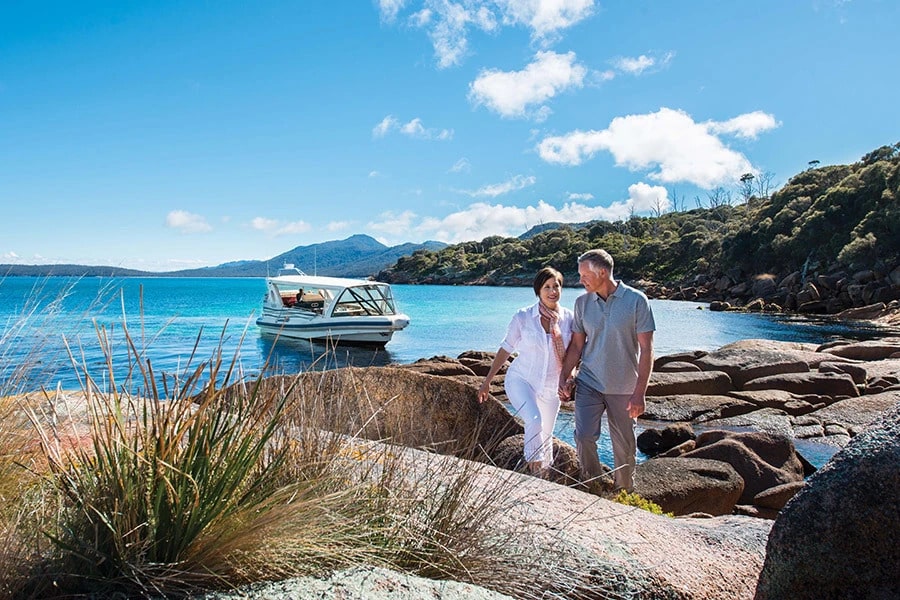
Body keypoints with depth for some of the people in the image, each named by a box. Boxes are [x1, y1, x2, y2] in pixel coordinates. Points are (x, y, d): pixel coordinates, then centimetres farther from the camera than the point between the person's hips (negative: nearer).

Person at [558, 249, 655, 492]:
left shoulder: (636, 301, -10)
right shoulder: (582, 302, 1)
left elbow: (646, 349, -10)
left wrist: (639, 393, -14)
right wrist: (563, 377, 2)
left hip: (623, 388, -2)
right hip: (589, 383, 2)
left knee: (625, 447, 8)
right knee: (584, 437, -11)